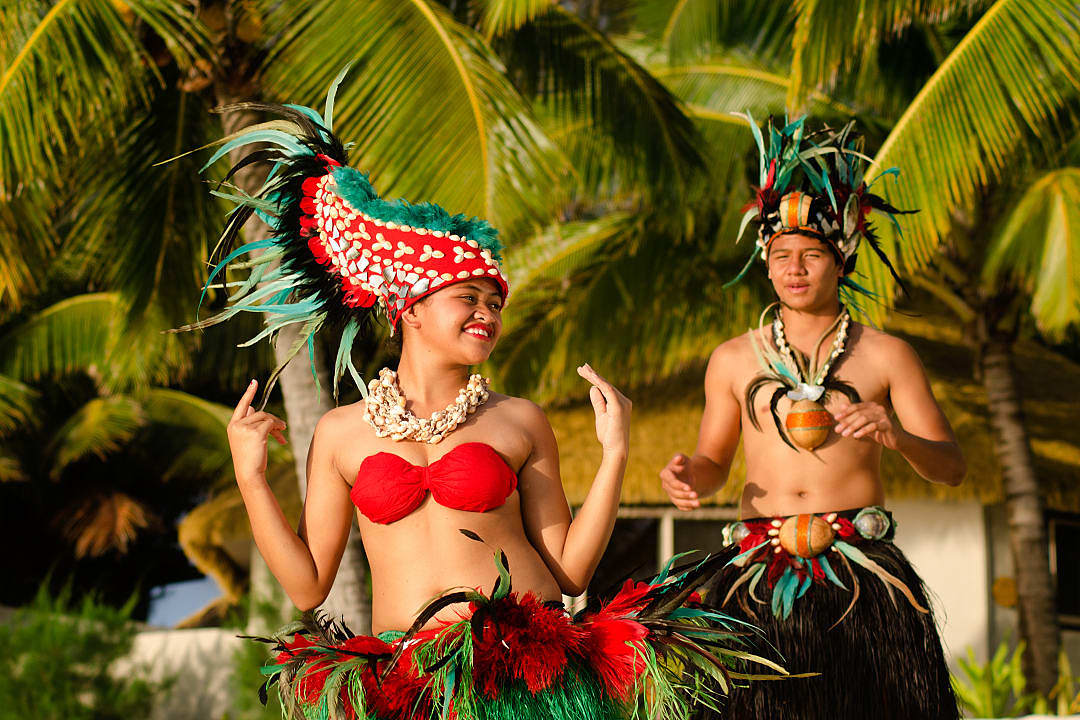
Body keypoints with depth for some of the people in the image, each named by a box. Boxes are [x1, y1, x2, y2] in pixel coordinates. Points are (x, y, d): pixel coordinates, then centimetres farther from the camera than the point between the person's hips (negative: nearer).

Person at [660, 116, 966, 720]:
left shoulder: (885, 356, 9)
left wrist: (899, 436, -16)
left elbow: (951, 467, 6)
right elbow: (714, 462, 21)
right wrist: (690, 476, -3)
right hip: (762, 579, 1)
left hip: (861, 573, -1)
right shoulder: (733, 360, 14)